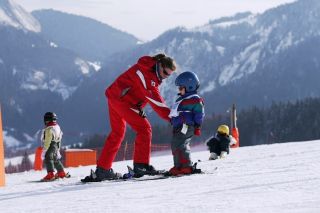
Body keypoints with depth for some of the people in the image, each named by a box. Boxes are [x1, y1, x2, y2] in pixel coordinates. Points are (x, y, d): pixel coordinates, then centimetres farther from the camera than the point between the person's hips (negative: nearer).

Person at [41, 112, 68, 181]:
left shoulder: (49, 129, -17)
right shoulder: (57, 127, 12)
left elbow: (47, 141, -20)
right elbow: (59, 140, 19)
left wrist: (44, 150, -17)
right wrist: (58, 149, 26)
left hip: (50, 146, -10)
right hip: (56, 147, 10)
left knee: (48, 159, -14)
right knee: (56, 160, 22)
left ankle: (50, 174, -27)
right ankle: (61, 173, 32)